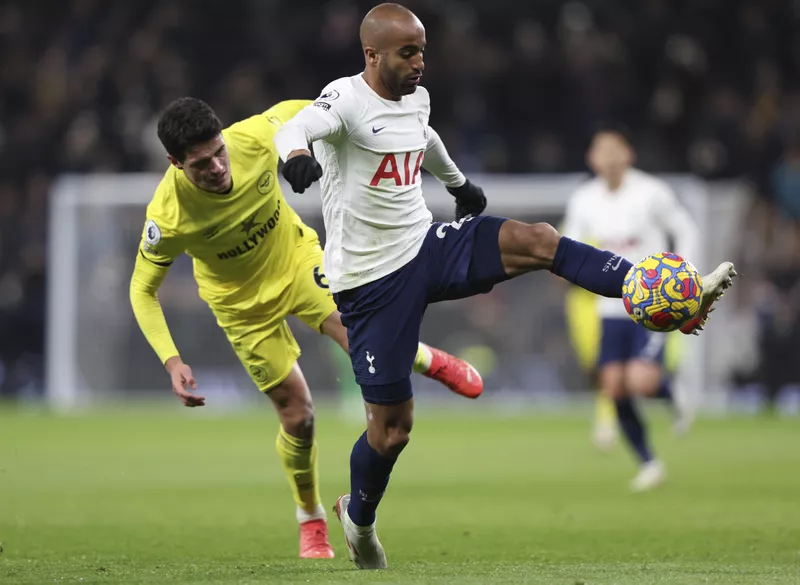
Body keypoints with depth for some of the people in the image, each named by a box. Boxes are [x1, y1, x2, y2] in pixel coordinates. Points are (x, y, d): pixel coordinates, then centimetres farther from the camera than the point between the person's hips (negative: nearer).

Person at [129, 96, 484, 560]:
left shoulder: (255, 138, -28)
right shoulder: (168, 218, -33)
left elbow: (294, 110, -3)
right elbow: (142, 290, -18)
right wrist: (172, 362, -28)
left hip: (297, 258, 1)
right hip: (244, 304, -1)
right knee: (298, 416, -1)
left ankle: (430, 361, 11)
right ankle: (312, 522, 27)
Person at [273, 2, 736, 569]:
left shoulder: (417, 97, 6)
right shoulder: (347, 99, -18)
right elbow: (298, 125, -40)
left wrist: (459, 182, 51)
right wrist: (296, 152, -65)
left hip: (426, 245, 6)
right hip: (373, 281, -6)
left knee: (536, 240, -16)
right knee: (393, 426, 1)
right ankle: (358, 518, 30)